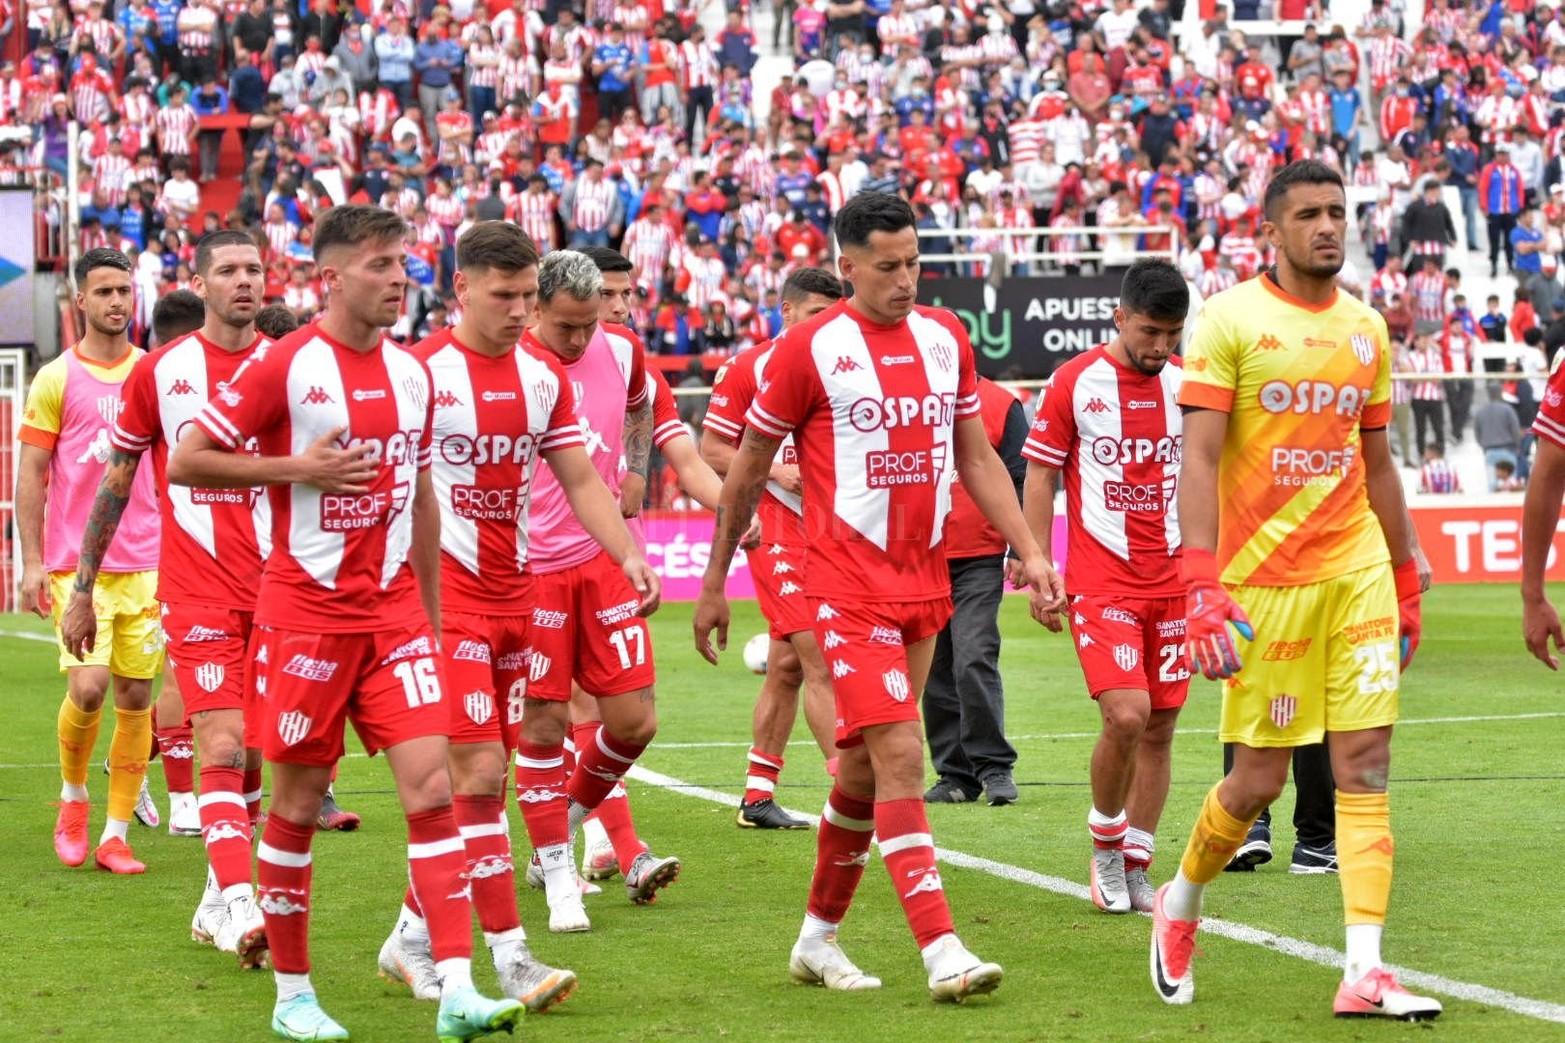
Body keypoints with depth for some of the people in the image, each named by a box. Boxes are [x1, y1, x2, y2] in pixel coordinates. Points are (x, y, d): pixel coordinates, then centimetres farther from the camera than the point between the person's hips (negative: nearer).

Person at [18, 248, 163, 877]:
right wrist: (31, 562, -6)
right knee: (88, 688, -14)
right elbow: (30, 476, 1)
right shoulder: (57, 379, 0)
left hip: (146, 564, 3)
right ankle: (72, 796, 14)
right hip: (75, 564, -3)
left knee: (136, 696, 2)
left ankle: (116, 834, 9)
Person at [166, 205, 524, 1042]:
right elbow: (185, 462, -7)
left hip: (394, 610, 5)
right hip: (307, 608, -5)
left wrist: (431, 609, 18)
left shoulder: (412, 374, 10)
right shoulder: (285, 366, -8)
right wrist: (298, 468, -14)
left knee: (431, 787, -7)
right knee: (298, 802, 4)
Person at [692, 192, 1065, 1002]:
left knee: (864, 765, 13)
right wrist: (714, 584, 5)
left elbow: (978, 459, 16)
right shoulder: (808, 349, -7)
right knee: (900, 756, -15)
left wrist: (1030, 553, 6)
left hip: (925, 582, 6)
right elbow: (747, 472, 1)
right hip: (847, 585, -6)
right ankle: (942, 952, -18)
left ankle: (819, 936, 26)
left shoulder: (945, 337, 9)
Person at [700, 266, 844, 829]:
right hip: (777, 530, -6)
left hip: (826, 528, 6)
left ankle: (757, 797, 18)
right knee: (819, 660, -13)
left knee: (787, 666, 10)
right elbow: (712, 449, -4)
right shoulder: (747, 369, -4)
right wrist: (776, 472, -16)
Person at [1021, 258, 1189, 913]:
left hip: (1174, 579, 4)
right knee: (1126, 716, -17)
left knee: (1159, 728, 4)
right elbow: (1039, 479, -1)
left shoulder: (1187, 384, 7)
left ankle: (1135, 866, 15)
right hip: (1102, 580, -4)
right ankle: (1105, 843, 6)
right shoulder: (1074, 383, -5)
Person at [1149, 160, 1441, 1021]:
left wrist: (1407, 581, 17)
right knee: (1258, 778, 2)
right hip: (1265, 577, -4)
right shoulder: (1229, 319, -5)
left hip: (1358, 571, 4)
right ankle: (1179, 903, 30)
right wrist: (1202, 587, -19)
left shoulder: (1366, 328, 11)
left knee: (1365, 763, -5)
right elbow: (1199, 459, -10)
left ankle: (1364, 972, -7)